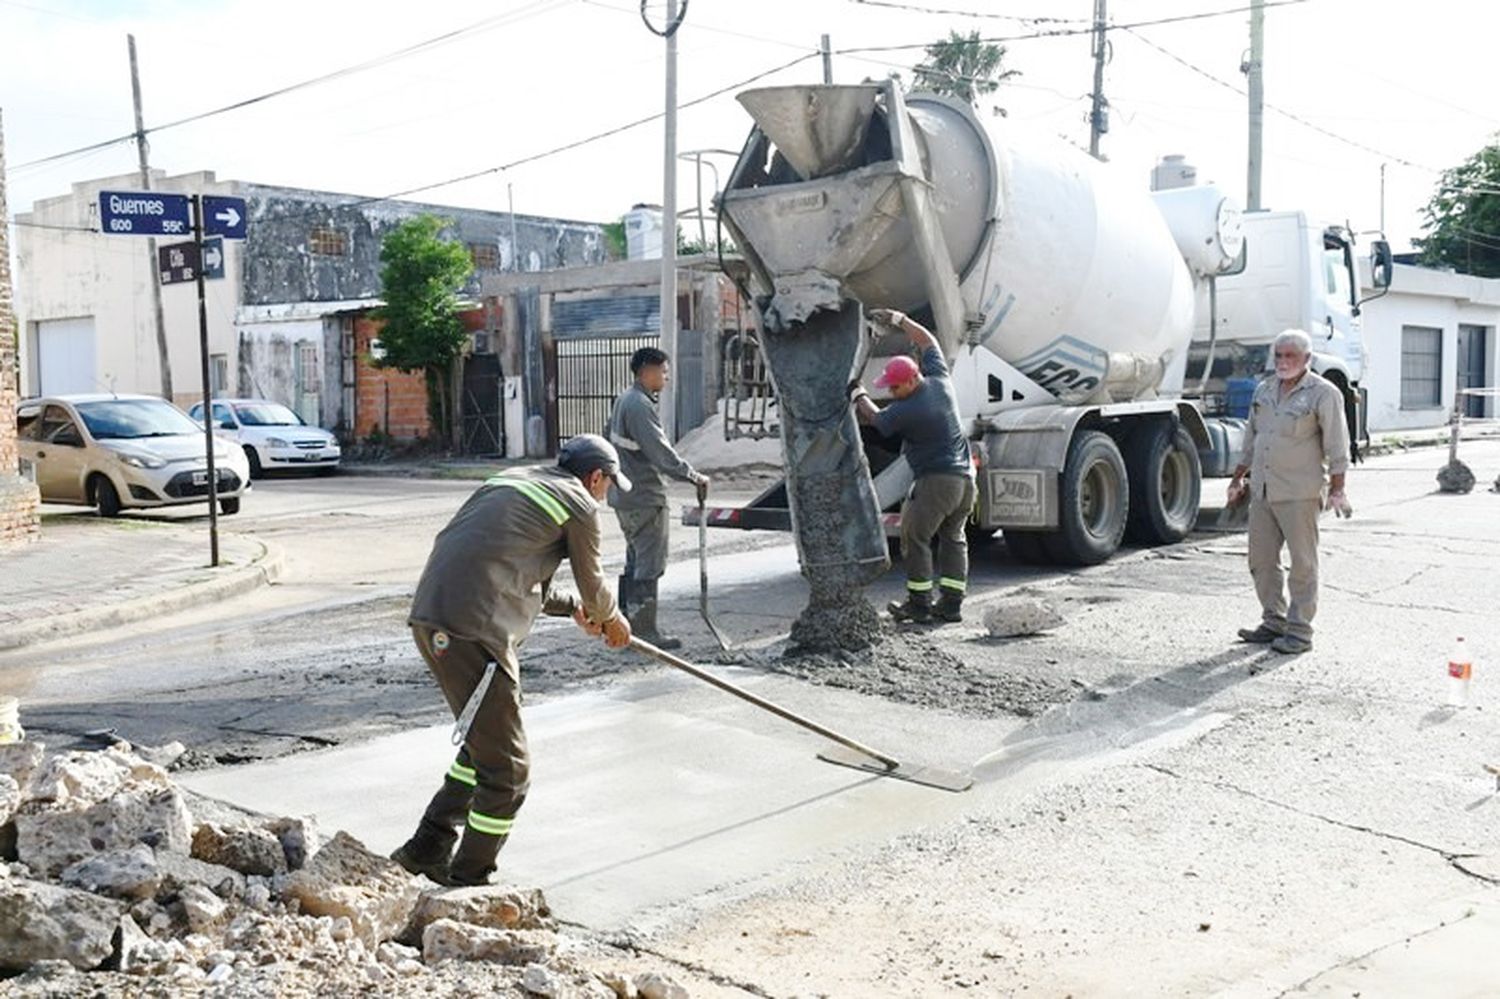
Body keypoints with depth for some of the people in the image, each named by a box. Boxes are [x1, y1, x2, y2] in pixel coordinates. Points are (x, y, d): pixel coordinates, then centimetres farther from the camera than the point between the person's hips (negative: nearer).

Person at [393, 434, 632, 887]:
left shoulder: (512, 480, 27)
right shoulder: (579, 505, 3)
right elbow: (592, 583, 15)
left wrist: (575, 607, 47)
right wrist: (610, 619, 37)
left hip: (429, 618, 9)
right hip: (473, 628, -9)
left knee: (485, 744, 25)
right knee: (506, 769, 1)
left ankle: (426, 849, 29)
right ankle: (468, 879, 10)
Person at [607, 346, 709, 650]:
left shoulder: (625, 400, 13)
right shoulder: (639, 405, -19)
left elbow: (611, 433, 23)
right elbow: (660, 452, -24)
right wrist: (694, 477, -17)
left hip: (625, 495, 11)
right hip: (644, 499, -11)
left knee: (636, 561, 18)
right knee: (650, 565, -5)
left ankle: (628, 623, 25)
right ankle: (645, 630, -1)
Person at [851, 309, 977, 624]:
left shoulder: (906, 410, -18)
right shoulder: (939, 380, 2)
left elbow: (874, 419, 2)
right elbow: (928, 341, 18)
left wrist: (856, 393, 17)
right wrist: (898, 319, 21)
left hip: (936, 481, -8)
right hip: (965, 477, 8)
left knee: (915, 538, 4)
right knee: (953, 538, 14)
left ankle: (919, 604, 5)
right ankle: (951, 603, 14)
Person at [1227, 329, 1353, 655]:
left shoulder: (1323, 393, -6)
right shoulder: (1264, 390, 14)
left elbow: (1337, 446, -8)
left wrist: (1336, 489, -14)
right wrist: (1238, 480, 21)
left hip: (1299, 494, -7)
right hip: (1262, 491, 7)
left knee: (1303, 563, 0)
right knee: (1261, 560, 10)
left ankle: (1300, 631, 5)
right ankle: (1274, 622, 21)